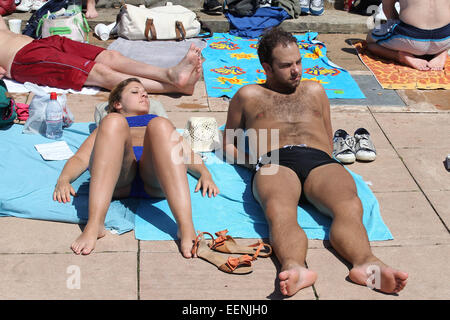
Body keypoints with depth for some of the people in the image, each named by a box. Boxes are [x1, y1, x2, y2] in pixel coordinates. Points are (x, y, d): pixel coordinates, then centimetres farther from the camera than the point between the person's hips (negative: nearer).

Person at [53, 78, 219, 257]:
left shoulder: (161, 124, 43)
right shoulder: (106, 125, 39)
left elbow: (187, 154, 29)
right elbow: (80, 158, 23)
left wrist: (204, 173, 6)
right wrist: (63, 179, 1)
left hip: (155, 181, 1)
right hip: (118, 179, 0)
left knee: (160, 125, -30)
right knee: (113, 122, -28)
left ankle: (186, 228, -48)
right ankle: (94, 224, -44)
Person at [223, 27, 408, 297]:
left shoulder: (314, 90, 38)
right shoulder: (248, 96, 30)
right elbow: (229, 145, 33)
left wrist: (326, 160, 12)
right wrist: (254, 161, 10)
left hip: (319, 161, 2)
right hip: (274, 164, -2)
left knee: (349, 206, -35)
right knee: (280, 212, -40)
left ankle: (366, 264, -60)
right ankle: (295, 268, -65)